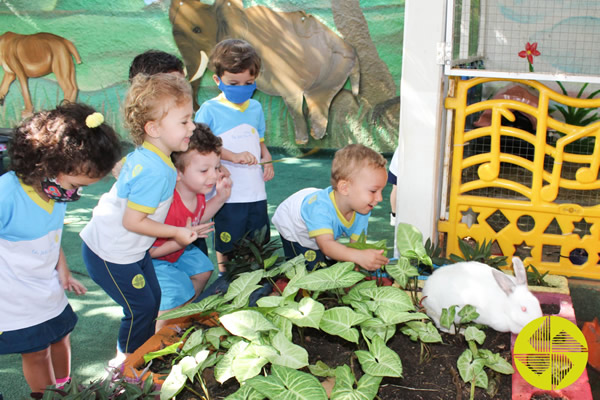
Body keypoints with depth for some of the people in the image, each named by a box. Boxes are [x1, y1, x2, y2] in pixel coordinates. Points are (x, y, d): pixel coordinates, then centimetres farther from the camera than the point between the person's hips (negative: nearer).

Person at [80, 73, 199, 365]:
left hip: (133, 249, 9)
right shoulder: (155, 172, -32)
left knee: (153, 295, 18)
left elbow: (119, 166, 19)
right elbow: (132, 221, -28)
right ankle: (127, 359, 24)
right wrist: (177, 232, -18)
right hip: (110, 255, -9)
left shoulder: (142, 154, -3)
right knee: (141, 307, 2)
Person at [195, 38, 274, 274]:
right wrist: (233, 156, -24)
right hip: (227, 191, -5)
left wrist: (267, 159, 0)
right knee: (226, 239, 7)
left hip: (255, 189, 5)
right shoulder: (210, 109, -8)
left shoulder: (255, 108, 9)